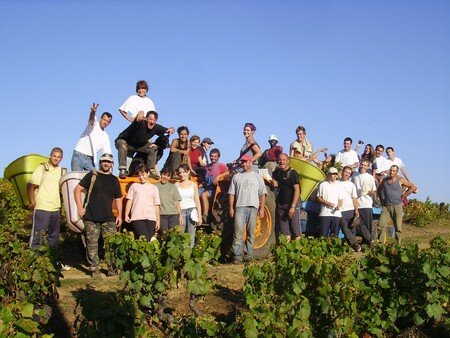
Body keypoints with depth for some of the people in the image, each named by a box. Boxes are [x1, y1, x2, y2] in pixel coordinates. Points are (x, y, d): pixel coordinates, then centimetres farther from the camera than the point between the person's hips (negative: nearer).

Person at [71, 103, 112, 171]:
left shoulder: (105, 137, 16)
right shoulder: (94, 124, 2)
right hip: (79, 155, -5)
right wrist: (93, 111, -48)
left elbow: (107, 153, 12)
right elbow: (91, 118, -23)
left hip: (90, 159, 5)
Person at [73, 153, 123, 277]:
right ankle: (94, 269, 8)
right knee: (92, 244, 0)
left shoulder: (114, 180, 15)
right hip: (91, 217, -3)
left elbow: (118, 198, 19)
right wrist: (80, 208, -6)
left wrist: (119, 215, 10)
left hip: (108, 218, 3)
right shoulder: (92, 176, 4)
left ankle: (112, 267, 9)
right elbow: (77, 189, 2)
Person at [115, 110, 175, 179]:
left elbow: (170, 129, -5)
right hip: (125, 142, -6)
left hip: (139, 145, 6)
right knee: (122, 144, -38)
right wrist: (140, 114, -81)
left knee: (154, 147, -7)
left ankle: (152, 171, 0)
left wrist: (171, 129, -29)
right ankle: (122, 170, -38)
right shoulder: (141, 123, -33)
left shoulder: (156, 127, -14)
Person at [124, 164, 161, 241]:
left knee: (149, 239, -5)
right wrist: (126, 215, -2)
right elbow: (129, 201, 9)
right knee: (144, 239, -17)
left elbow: (156, 205, 11)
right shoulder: (134, 186, 11)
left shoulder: (154, 188, 14)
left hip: (151, 218, 2)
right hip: (137, 218, -2)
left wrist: (158, 220, 6)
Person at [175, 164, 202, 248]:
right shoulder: (176, 185, 6)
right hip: (180, 212, -1)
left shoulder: (193, 184, 8)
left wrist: (199, 216, 1)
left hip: (192, 211, 1)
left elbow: (197, 201, 8)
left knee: (191, 237, 1)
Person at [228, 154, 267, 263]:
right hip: (240, 207, 0)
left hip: (253, 207, 0)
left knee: (251, 233, 4)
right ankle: (237, 256, -7)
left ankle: (248, 255, 11)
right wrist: (231, 208, 2)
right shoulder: (237, 176, 14)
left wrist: (262, 208, -1)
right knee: (238, 232, -8)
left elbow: (262, 194, 8)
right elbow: (231, 193, 11)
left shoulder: (257, 176, 11)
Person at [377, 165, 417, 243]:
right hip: (386, 206, 3)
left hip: (397, 206, -3)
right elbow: (378, 190, 27)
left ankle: (398, 243, 7)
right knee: (381, 224, -10)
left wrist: (404, 196, 1)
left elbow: (413, 187, 1)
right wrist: (381, 200, 16)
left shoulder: (400, 180, -1)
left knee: (398, 227, 0)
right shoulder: (385, 180, 11)